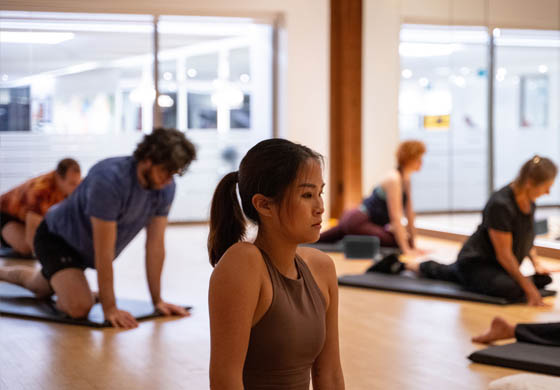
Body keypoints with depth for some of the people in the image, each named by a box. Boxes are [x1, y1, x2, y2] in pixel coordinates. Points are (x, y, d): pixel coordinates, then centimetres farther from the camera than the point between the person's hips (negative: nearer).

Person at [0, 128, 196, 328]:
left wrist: (157, 300, -12)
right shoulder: (110, 180, -38)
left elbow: (155, 245, -11)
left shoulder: (166, 187, -18)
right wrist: (109, 308, -34)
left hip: (83, 246, 8)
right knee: (79, 307, -25)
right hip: (57, 238, -8)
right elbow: (104, 252, -36)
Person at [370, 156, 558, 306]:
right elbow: (504, 254, -28)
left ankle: (403, 265, 46)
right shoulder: (500, 205, -31)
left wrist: (536, 262, 2)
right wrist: (528, 286, -26)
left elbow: (525, 235, 14)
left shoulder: (527, 199, -5)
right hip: (475, 262, -10)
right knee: (511, 289, -35)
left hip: (493, 264, 10)